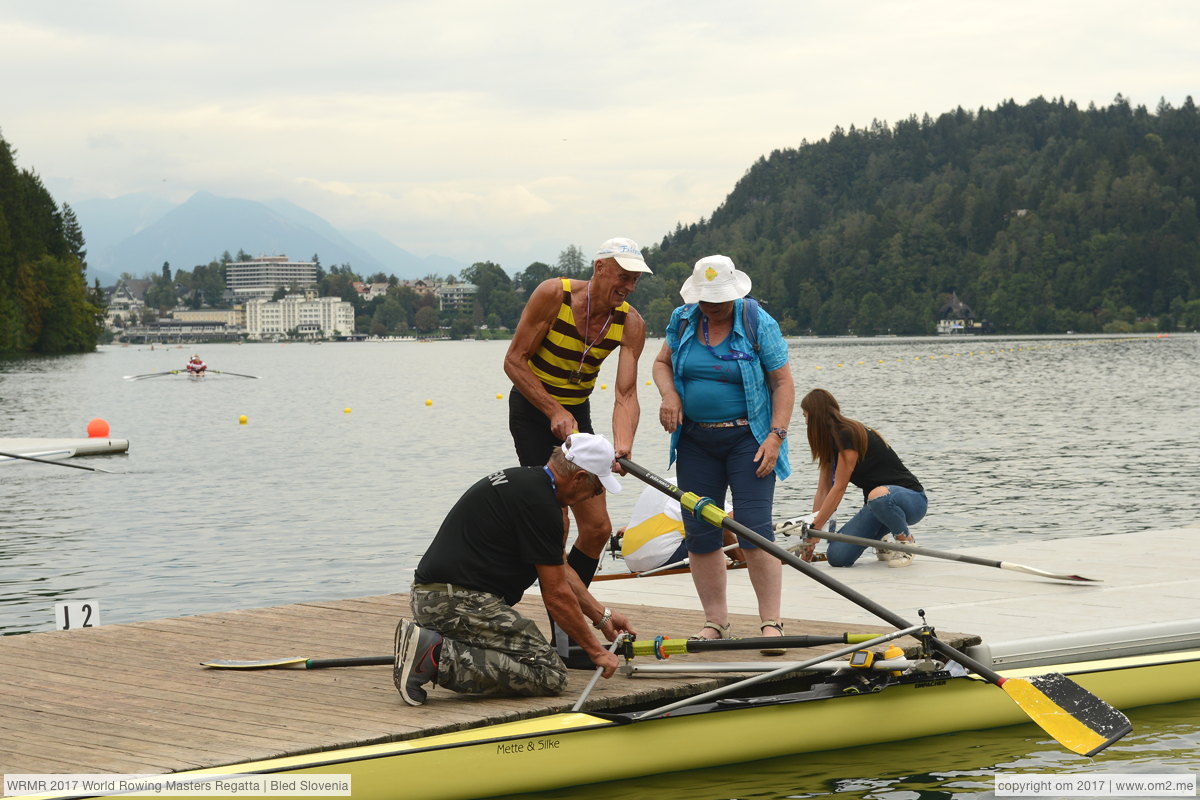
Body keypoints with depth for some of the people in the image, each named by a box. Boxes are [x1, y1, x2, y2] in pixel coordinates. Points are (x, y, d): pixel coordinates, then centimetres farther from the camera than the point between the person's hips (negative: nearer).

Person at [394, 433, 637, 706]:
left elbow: (560, 572, 29)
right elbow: (557, 595, -9)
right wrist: (596, 651, 2)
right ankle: (438, 656, -18)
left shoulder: (522, 480, 18)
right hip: (461, 601, -10)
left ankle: (428, 645, 6)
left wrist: (602, 616, 33)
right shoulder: (539, 503, -13)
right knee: (550, 674, -10)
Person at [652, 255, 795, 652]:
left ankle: (771, 622, -7)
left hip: (747, 438, -4)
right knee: (699, 532, 2)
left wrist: (776, 436, -14)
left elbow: (782, 383, -5)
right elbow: (662, 363, 18)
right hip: (695, 441, 4)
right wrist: (669, 395, -4)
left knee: (754, 528, -13)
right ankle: (715, 622, 12)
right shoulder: (683, 320, 5)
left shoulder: (758, 323, -7)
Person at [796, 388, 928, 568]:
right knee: (837, 556, -14)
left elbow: (839, 488, -20)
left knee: (878, 496, -44)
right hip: (878, 506, 8)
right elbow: (823, 490, 9)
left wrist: (815, 527, -16)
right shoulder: (831, 442, 10)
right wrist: (810, 534, 7)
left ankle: (906, 540, -14)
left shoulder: (847, 435, -19)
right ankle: (881, 541, 16)